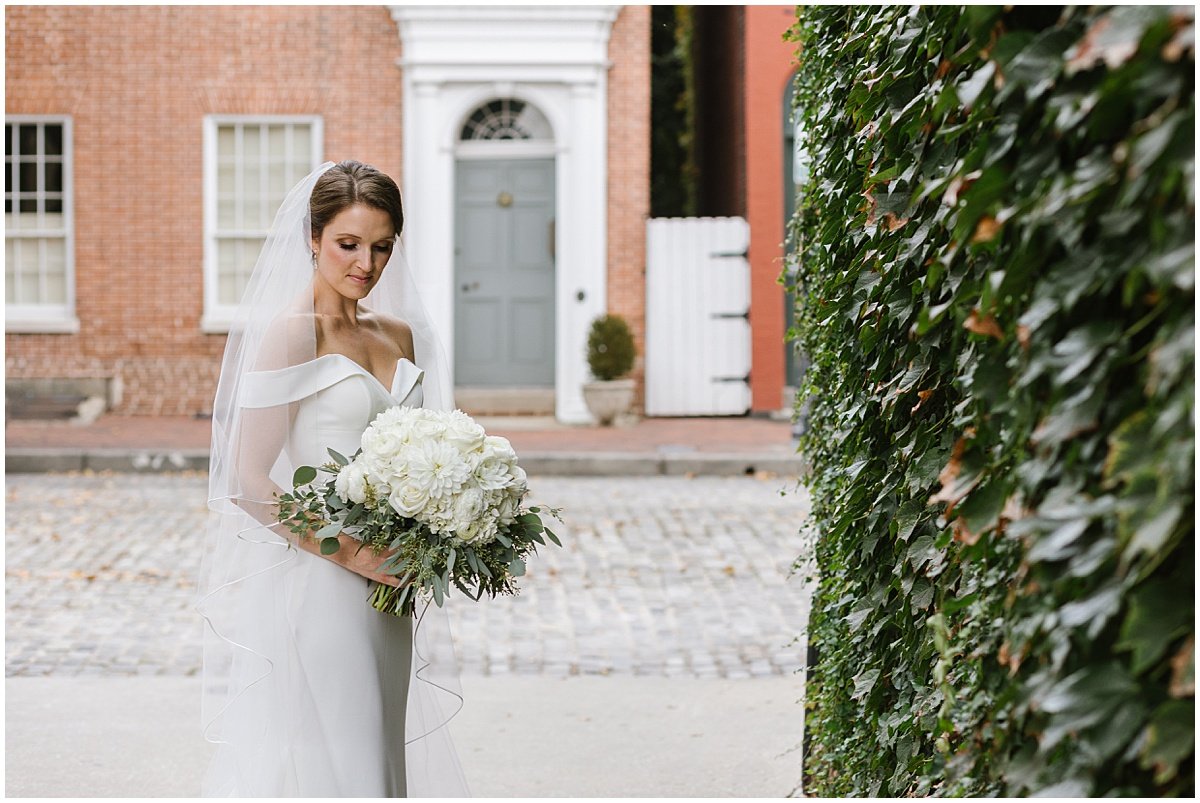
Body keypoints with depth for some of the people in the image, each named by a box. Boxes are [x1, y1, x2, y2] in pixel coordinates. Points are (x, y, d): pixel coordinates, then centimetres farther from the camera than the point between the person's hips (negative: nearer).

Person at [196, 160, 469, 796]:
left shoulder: (400, 334, 11)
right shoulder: (290, 332, -10)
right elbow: (250, 482, -13)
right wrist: (348, 552, -16)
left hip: (384, 594, 7)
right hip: (312, 592, -7)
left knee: (379, 756, 12)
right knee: (322, 763, -2)